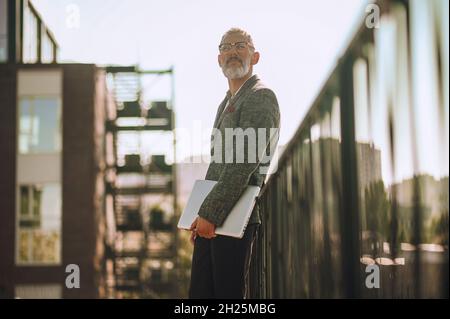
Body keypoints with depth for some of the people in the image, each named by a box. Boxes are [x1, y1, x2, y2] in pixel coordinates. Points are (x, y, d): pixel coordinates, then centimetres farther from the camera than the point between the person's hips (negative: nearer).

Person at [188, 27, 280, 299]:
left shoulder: (261, 97, -7)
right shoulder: (227, 103, 22)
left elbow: (244, 164, -17)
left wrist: (210, 214, -19)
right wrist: (200, 214, 14)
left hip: (234, 219, -9)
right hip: (209, 218, 9)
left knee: (228, 292, -5)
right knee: (200, 292, 9)